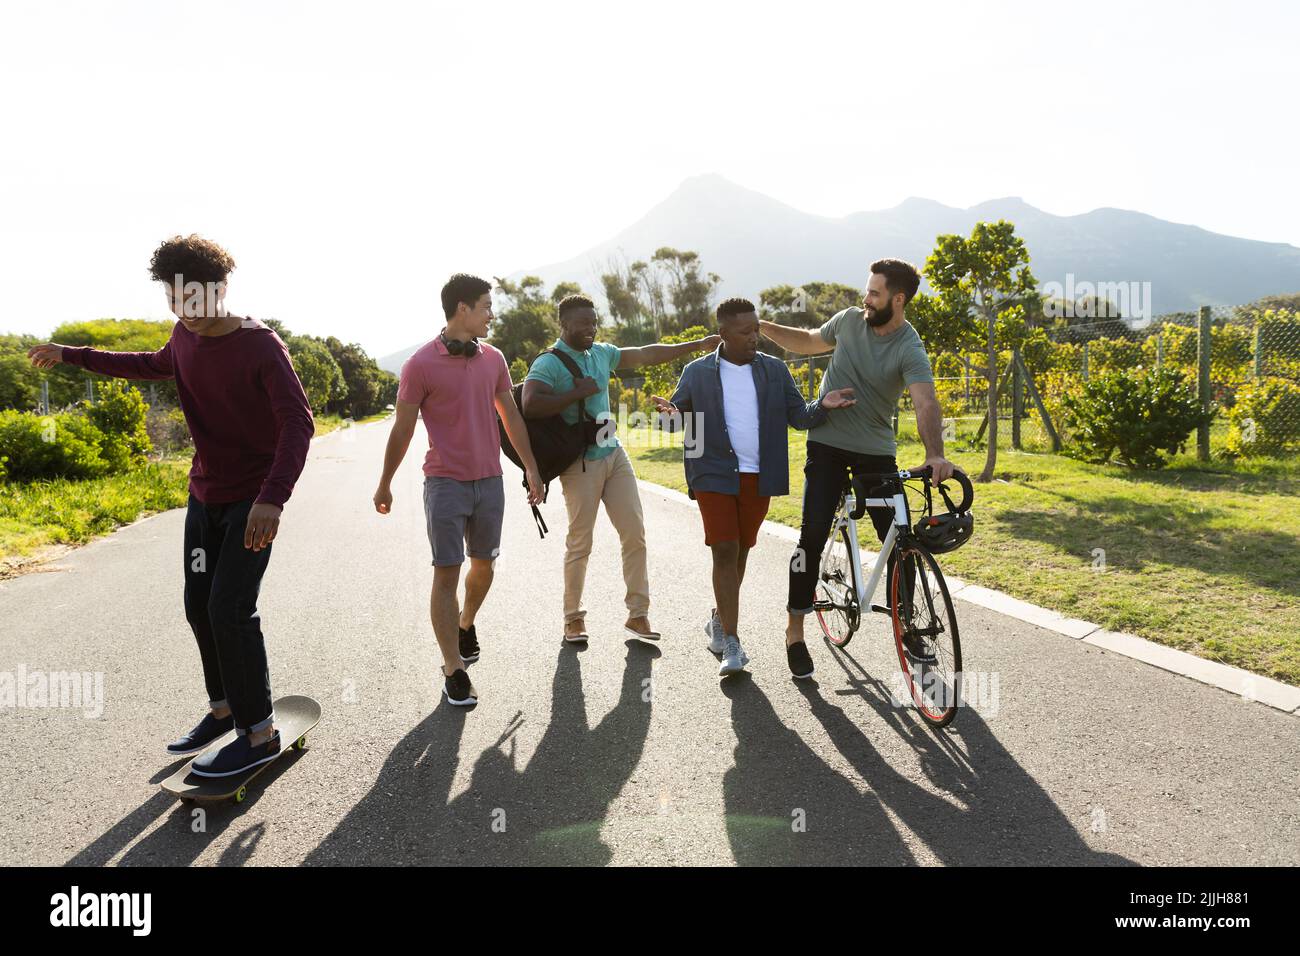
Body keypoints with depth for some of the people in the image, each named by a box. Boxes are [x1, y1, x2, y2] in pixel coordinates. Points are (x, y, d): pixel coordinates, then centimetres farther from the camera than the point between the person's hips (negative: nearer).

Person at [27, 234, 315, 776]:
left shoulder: (260, 347, -20)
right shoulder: (185, 337, 2)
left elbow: (298, 423, -30)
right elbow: (156, 366, 27)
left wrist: (273, 498, -42)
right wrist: (72, 356, 30)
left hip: (254, 498, -7)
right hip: (205, 493, 8)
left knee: (230, 608, -13)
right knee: (199, 607, 11)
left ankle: (259, 733, -1)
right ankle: (223, 707, 29)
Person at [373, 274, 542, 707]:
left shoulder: (493, 359, 6)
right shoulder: (421, 364, -8)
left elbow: (511, 417, 14)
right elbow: (402, 429, -2)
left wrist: (531, 469, 13)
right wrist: (384, 484, 4)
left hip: (490, 481, 5)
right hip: (445, 484, -5)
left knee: (483, 564, 15)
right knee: (446, 573, -3)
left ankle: (466, 623, 42)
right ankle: (453, 669, 5)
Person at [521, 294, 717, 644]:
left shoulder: (601, 353, 12)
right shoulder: (548, 363, -11)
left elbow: (646, 355, 19)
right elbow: (530, 405, -26)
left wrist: (698, 345, 19)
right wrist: (579, 392, -20)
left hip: (614, 454, 7)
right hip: (581, 463, -7)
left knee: (635, 534, 5)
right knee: (580, 544, 1)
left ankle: (638, 615, 14)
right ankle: (574, 617, 18)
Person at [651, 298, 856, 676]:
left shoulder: (775, 370, 7)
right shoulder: (697, 372, 2)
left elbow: (799, 417, 7)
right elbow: (680, 413, 8)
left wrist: (823, 405, -14)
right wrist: (670, 412, -16)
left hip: (758, 478, 3)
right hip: (715, 476, -2)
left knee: (740, 552, 12)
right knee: (725, 553, -8)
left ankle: (719, 620, 34)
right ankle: (732, 645, -3)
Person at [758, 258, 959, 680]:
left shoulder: (910, 351, -15)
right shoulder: (849, 320, -3)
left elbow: (926, 403, -32)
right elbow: (809, 342, 17)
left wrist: (935, 454, -49)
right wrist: (764, 327, 5)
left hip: (876, 451, -1)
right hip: (827, 444, 1)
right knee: (812, 537, -8)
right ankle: (795, 630, 2)